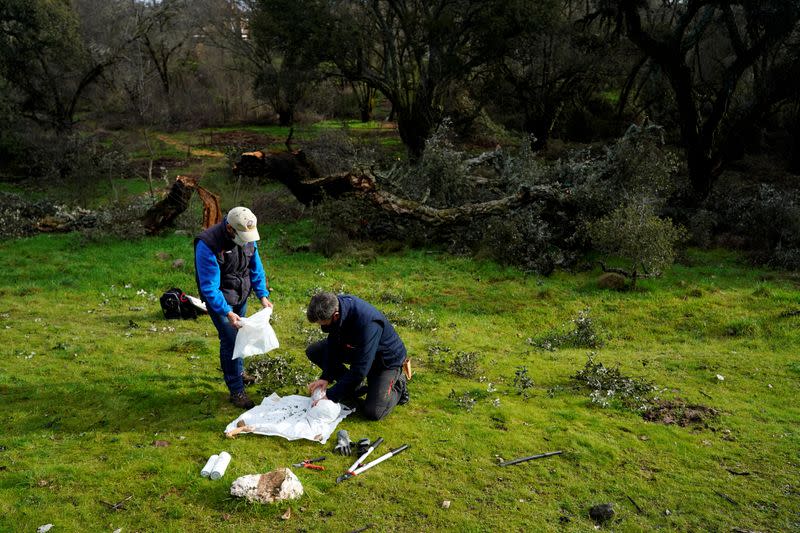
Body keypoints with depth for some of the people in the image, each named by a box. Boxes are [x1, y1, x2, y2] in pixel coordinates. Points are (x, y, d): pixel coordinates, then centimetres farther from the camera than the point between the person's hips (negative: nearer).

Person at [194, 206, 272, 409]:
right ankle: (236, 391, 4)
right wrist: (227, 312, -34)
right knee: (230, 341, -8)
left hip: (240, 295, 6)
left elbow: (256, 268, 2)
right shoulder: (208, 245, -31)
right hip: (219, 298, -6)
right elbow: (209, 287, -28)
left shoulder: (248, 237, -11)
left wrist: (263, 295, -6)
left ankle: (239, 371, 44)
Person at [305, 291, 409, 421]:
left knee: (373, 412, -19)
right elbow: (333, 342, -6)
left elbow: (359, 370, -36)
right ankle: (352, 386, 5)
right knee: (313, 352, -4)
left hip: (387, 359, -7)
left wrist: (330, 396, -30)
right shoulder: (335, 304, -21)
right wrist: (325, 377, -16)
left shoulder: (367, 323, -42)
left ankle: (398, 385, 10)